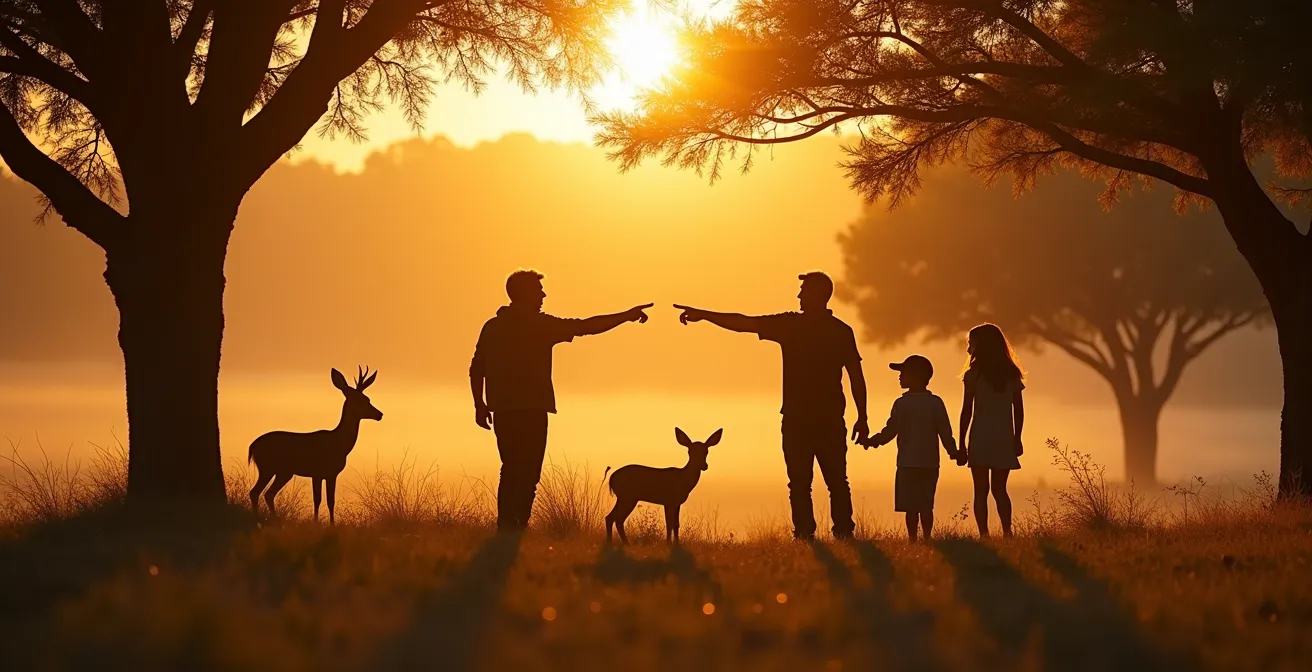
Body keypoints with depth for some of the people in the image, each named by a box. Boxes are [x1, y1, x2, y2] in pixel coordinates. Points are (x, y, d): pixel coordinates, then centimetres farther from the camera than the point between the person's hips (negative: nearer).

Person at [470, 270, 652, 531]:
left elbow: (476, 368, 9)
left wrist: (480, 405, 19)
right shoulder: (540, 324, -6)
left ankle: (505, 529, 13)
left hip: (502, 411, 6)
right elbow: (587, 327, -6)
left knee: (511, 472, 16)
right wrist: (626, 316, 1)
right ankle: (516, 531, -14)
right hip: (531, 411, -6)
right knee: (528, 475, -5)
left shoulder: (492, 326, 9)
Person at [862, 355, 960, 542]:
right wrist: (954, 453, 10)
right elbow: (945, 432, 1)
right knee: (926, 504, 6)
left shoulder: (901, 404, -7)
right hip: (930, 463, 3)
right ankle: (927, 538, 2)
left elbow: (889, 432, -6)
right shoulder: (936, 403, 1)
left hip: (907, 463, -3)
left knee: (910, 506, -1)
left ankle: (912, 539, -5)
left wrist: (871, 441, 5)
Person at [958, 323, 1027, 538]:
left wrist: (961, 442, -1)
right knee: (999, 489, 12)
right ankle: (1007, 531, -3)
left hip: (981, 438, -4)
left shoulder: (974, 374, -5)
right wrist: (1016, 438, 14)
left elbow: (967, 411, -6)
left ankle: (984, 535, -9)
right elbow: (1018, 410, 7)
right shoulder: (1012, 374, 7)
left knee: (981, 490, -1)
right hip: (1004, 439, 4)